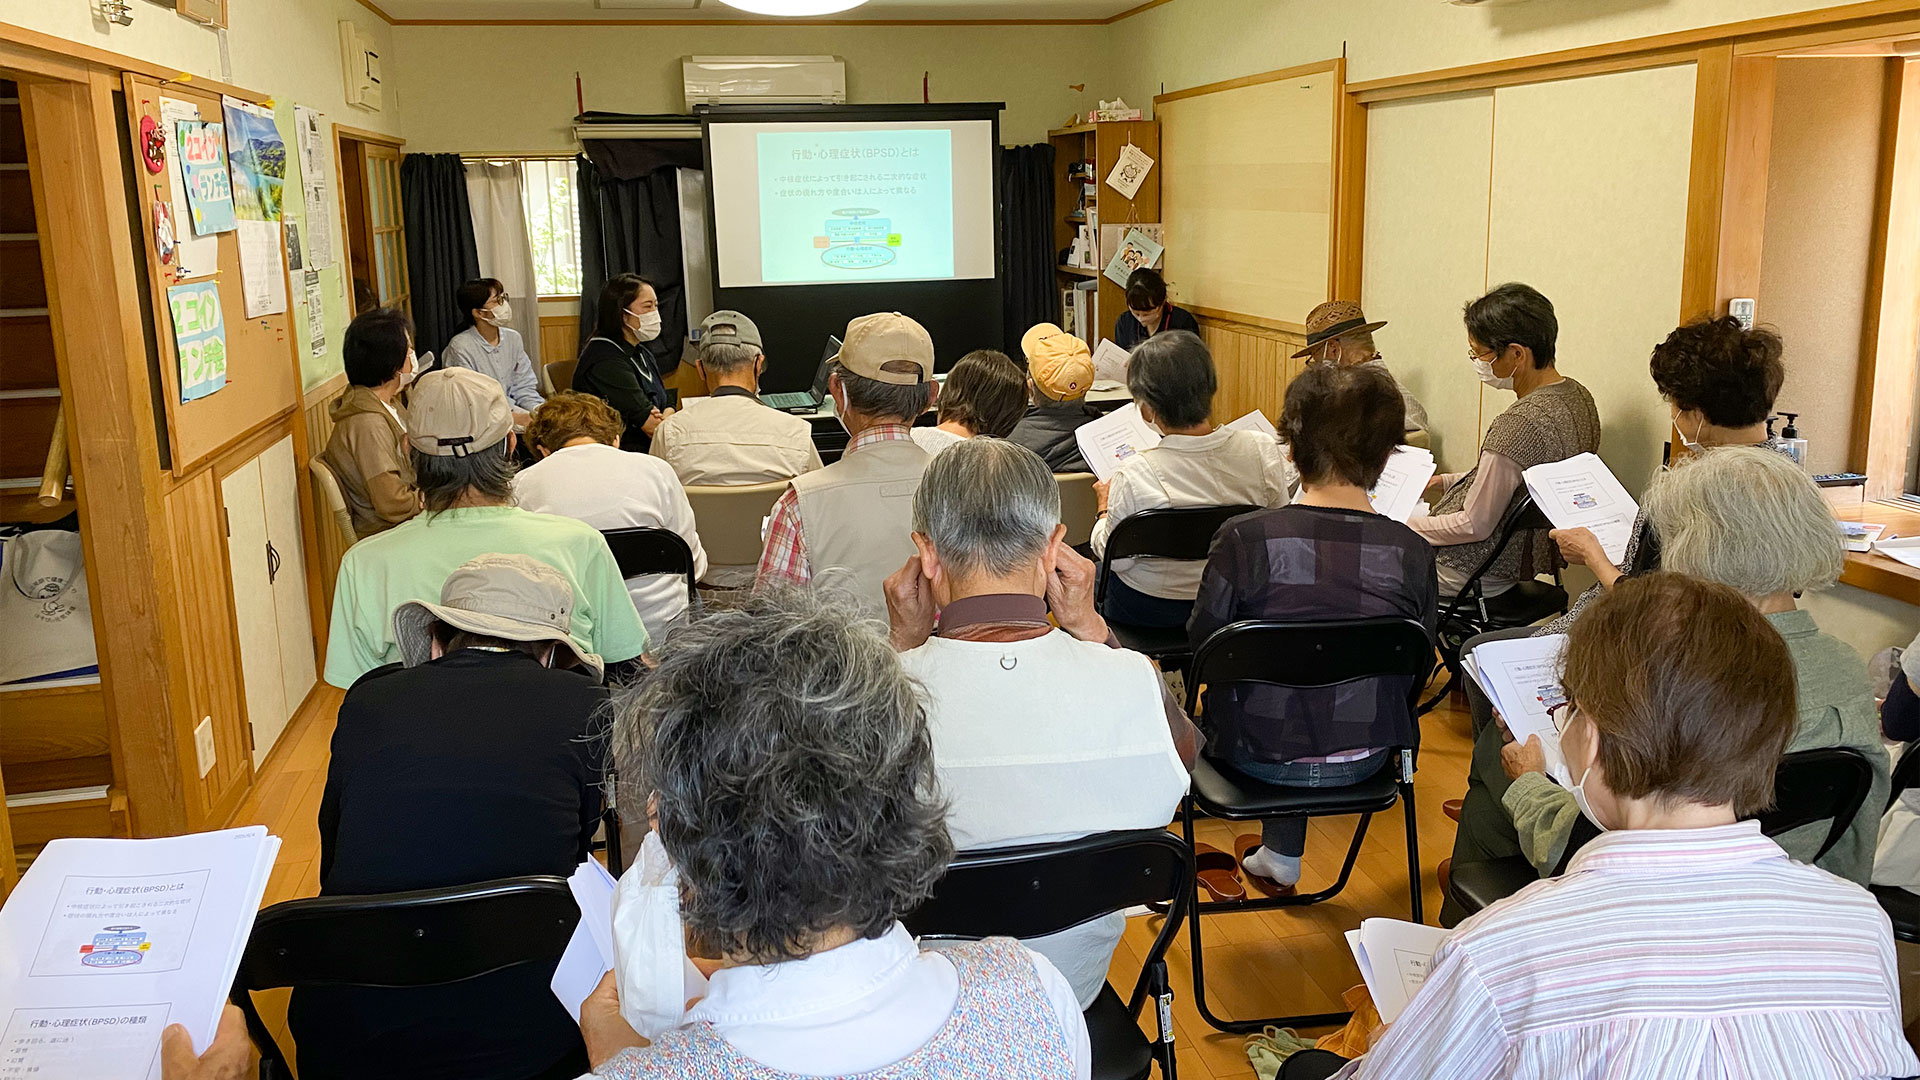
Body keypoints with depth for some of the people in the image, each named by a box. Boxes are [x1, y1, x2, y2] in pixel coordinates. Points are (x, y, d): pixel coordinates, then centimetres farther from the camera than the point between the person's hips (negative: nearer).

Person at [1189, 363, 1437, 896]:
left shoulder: (1245, 539, -24)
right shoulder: (1413, 554, -16)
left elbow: (1202, 646, -10)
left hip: (1260, 756, -2)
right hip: (1364, 760, 2)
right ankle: (1280, 858, 49)